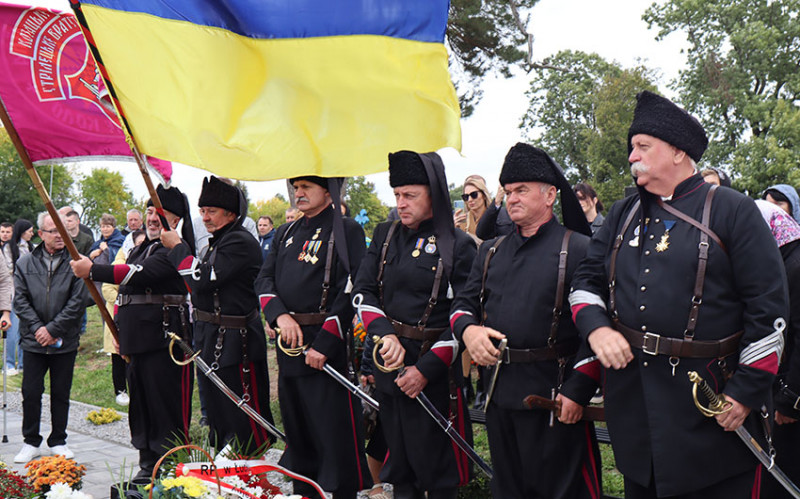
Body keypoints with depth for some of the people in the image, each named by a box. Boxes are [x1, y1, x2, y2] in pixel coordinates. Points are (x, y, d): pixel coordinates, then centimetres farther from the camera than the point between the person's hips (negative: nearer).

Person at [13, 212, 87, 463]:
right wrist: (37, 328, -10)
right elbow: (20, 300, 2)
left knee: (61, 393, 8)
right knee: (31, 392, 4)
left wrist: (53, 329, -11)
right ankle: (31, 442, 18)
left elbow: (78, 301, -8)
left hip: (65, 341, -1)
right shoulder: (25, 264, 5)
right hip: (33, 341, 1)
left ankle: (58, 441, 21)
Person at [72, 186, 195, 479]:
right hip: (138, 341, 10)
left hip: (164, 340, -9)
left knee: (167, 408, -7)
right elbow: (125, 291, 26)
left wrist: (93, 271, -27)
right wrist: (120, 330, 18)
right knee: (141, 406, 14)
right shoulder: (140, 249, 20)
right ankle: (148, 468, 23)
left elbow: (141, 275, -24)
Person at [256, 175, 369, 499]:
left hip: (325, 342, -7)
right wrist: (281, 316, -10)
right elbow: (264, 279, 10)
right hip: (288, 341, 7)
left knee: (335, 432, -4)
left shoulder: (347, 230, -6)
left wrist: (324, 344, -18)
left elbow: (351, 291, -13)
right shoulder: (286, 233, 16)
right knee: (296, 430, 15)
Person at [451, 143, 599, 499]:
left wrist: (577, 390, -17)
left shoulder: (580, 249, -6)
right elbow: (463, 302, 17)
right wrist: (468, 329, -8)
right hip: (499, 392, 6)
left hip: (554, 396, -6)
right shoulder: (491, 252, 15)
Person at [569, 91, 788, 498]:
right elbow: (586, 280, 15)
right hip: (633, 399, 5)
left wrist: (747, 392, -12)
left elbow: (768, 307, -8)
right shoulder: (623, 214, 13)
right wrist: (596, 327, -7)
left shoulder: (733, 210, -4)